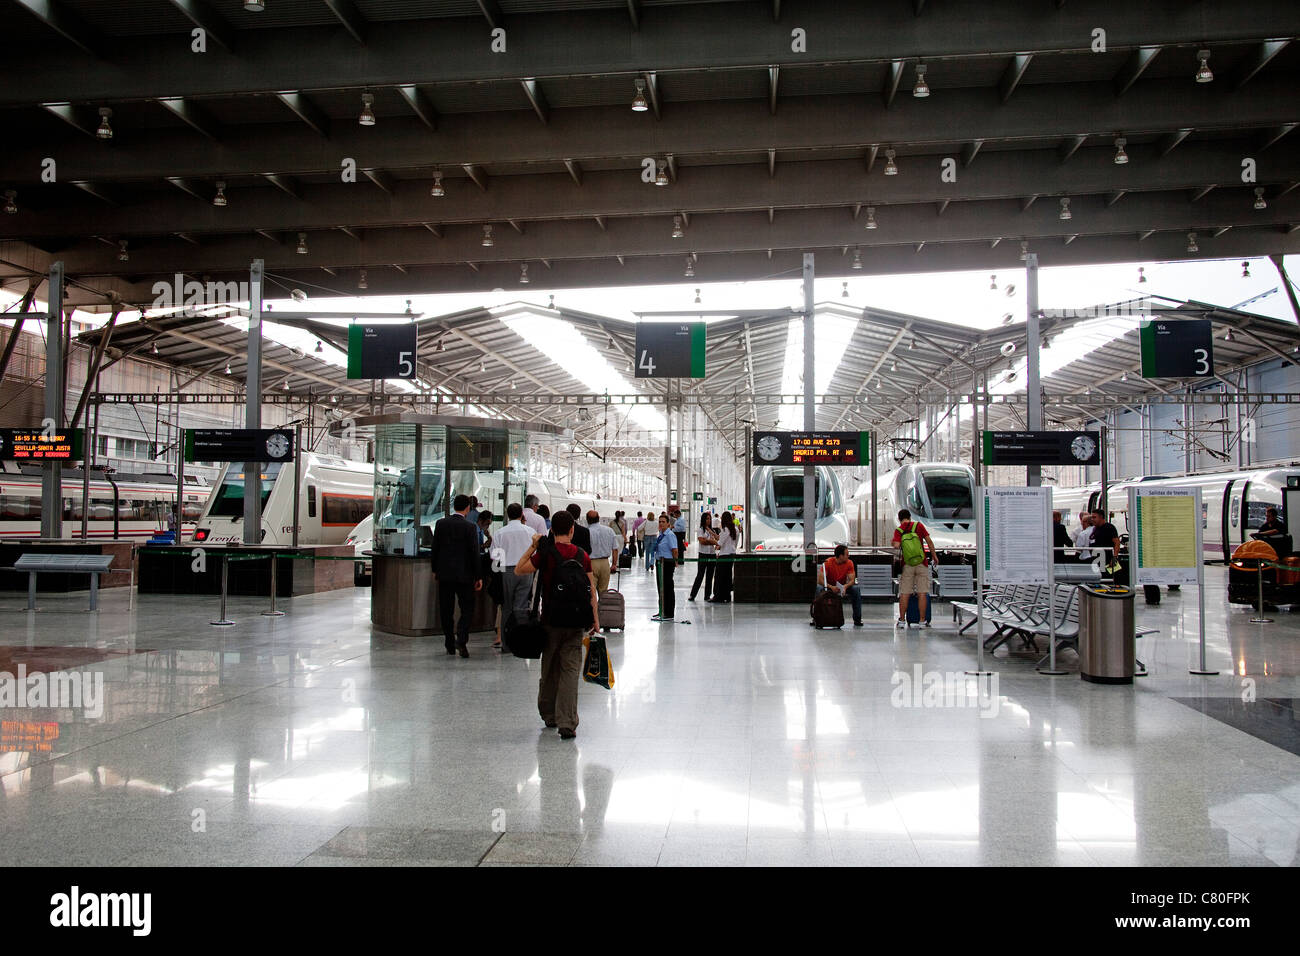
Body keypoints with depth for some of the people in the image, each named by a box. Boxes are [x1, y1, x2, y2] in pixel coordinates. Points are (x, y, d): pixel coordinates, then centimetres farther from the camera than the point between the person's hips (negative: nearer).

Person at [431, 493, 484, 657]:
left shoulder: (441, 523, 1)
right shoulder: (470, 527, -9)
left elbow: (435, 548, 5)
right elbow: (474, 553, -8)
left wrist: (435, 570, 15)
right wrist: (478, 577, -1)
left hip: (444, 574, 3)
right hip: (463, 574, -3)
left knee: (446, 610, 10)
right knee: (467, 608, 5)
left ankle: (450, 644, 14)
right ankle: (461, 639, -13)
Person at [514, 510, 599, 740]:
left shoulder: (546, 554, -7)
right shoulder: (582, 556, 2)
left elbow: (519, 569, 0)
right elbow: (591, 590, 1)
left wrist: (533, 546, 5)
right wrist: (595, 619, 4)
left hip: (552, 619, -1)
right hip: (576, 622, 1)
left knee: (549, 669, 15)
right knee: (571, 669, 1)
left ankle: (549, 715, 28)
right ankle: (567, 724, -5)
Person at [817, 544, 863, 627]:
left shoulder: (849, 563, -15)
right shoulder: (828, 562, -23)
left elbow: (852, 580, -18)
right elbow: (820, 580, -28)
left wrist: (845, 586, -41)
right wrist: (831, 587, -44)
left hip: (843, 586, 2)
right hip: (829, 585, -2)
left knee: (856, 589, -27)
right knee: (819, 588, -34)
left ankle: (857, 619, -17)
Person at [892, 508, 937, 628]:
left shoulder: (898, 530, -3)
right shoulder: (918, 525, -1)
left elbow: (896, 546, -17)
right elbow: (929, 542, -2)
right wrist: (934, 556, 9)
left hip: (907, 565, 1)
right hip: (922, 564, -1)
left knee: (904, 593, 6)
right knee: (922, 593, 1)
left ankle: (902, 620, 9)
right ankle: (922, 621, 1)